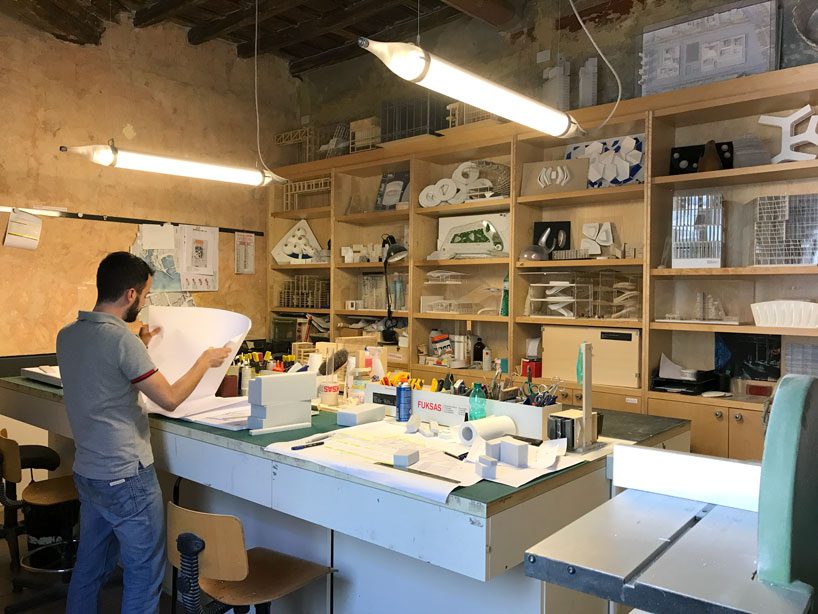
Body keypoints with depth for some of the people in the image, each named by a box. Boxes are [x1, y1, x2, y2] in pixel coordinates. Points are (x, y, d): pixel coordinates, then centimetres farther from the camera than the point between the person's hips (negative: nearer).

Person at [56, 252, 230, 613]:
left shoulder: (67, 335, 3)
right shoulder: (122, 340, -22)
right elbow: (170, 399, -18)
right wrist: (206, 361, -5)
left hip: (86, 472, 9)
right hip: (126, 477, -8)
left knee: (89, 569, 22)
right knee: (144, 576, 7)